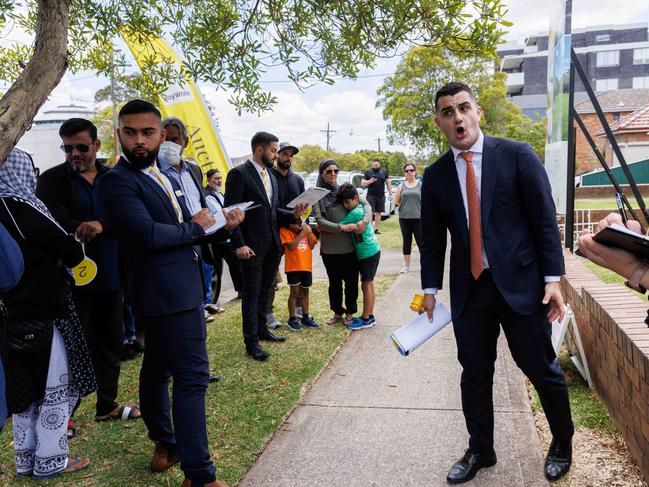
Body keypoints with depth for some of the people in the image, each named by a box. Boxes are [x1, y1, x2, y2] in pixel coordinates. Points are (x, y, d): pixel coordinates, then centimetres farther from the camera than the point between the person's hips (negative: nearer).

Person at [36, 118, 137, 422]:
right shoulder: (52, 180, -1)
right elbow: (56, 226, -14)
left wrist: (101, 224, -25)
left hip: (110, 277, 4)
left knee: (111, 345, 14)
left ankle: (106, 405, 32)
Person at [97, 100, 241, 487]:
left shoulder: (161, 175, 14)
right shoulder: (118, 182, -13)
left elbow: (184, 230, 16)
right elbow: (150, 235, -26)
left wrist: (221, 224, -2)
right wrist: (195, 227, -10)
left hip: (181, 288, 9)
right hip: (168, 293, -9)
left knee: (158, 367, 19)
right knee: (192, 375, -8)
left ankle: (164, 443, 35)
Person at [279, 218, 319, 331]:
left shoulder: (306, 228, 8)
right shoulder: (284, 231, -7)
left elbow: (312, 246, 6)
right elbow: (291, 246, -19)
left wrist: (308, 233, -9)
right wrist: (302, 233, -17)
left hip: (307, 266, 5)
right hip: (293, 266, -5)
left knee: (305, 292, 14)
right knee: (294, 292, -3)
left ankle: (305, 317, 25)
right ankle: (292, 319, 6)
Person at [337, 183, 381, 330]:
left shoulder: (355, 213, -19)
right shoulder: (362, 208, 11)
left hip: (368, 253, -10)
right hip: (373, 250, 10)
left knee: (366, 285, -2)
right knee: (369, 284, 15)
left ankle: (366, 319, 7)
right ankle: (370, 316, 24)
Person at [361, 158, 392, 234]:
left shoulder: (384, 172, 9)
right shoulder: (368, 172, 4)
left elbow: (388, 183, 11)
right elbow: (362, 183, 3)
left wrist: (390, 194, 4)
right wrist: (370, 181, -16)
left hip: (381, 196, 2)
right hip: (371, 195, -2)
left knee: (378, 212, 5)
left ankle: (376, 228, 12)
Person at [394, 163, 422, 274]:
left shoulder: (420, 185, 1)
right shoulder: (401, 186, 6)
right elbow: (396, 201, 10)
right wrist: (405, 207, 3)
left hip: (418, 218, -2)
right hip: (404, 218, 2)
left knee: (420, 241, 0)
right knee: (406, 241, 10)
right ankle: (406, 266, 17)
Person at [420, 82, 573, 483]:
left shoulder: (517, 155, -3)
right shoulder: (435, 175, 5)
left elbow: (545, 218, -4)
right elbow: (432, 237, 10)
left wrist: (553, 278, -8)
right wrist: (430, 288, 7)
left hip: (520, 283, -2)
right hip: (469, 289, 3)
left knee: (543, 369, 9)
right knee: (474, 375, 12)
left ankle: (562, 444, 35)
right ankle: (480, 450, 32)